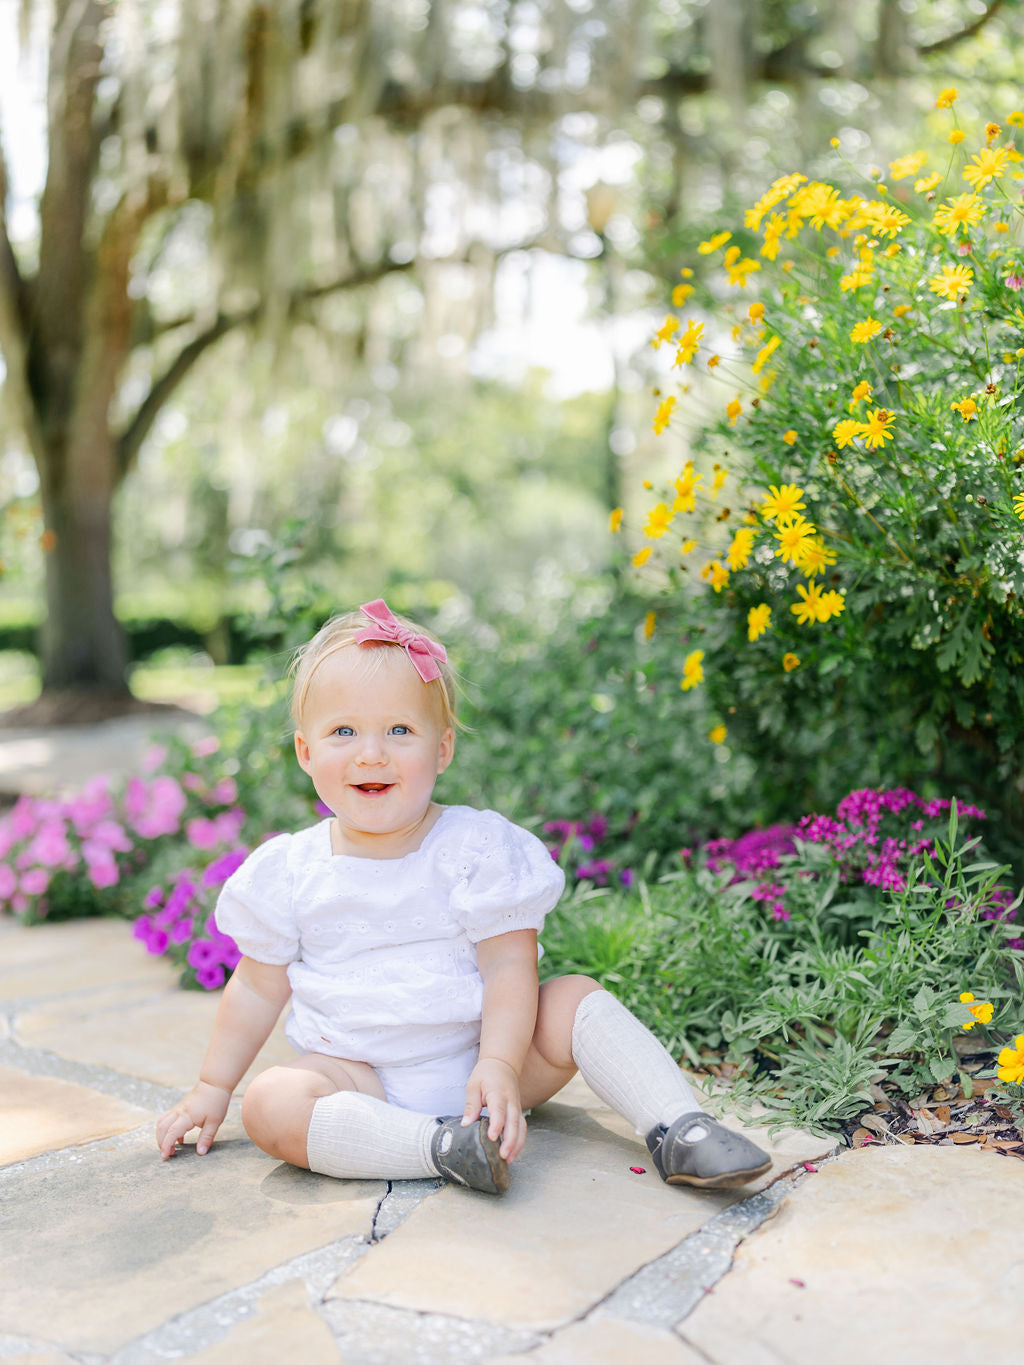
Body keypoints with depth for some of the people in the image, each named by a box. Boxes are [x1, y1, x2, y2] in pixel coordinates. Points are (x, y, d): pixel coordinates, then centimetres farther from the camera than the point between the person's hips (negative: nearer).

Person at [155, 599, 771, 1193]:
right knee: (272, 1103, -27)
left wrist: (499, 1066, -26)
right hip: (359, 1078, 1)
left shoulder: (478, 847, -9)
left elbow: (509, 964, -12)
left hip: (477, 1059, 0)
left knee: (576, 998, -19)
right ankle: (442, 1144, -38)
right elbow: (259, 987, 8)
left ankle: (679, 1130, -19)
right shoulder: (290, 871, -2)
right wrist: (212, 1089, 11)